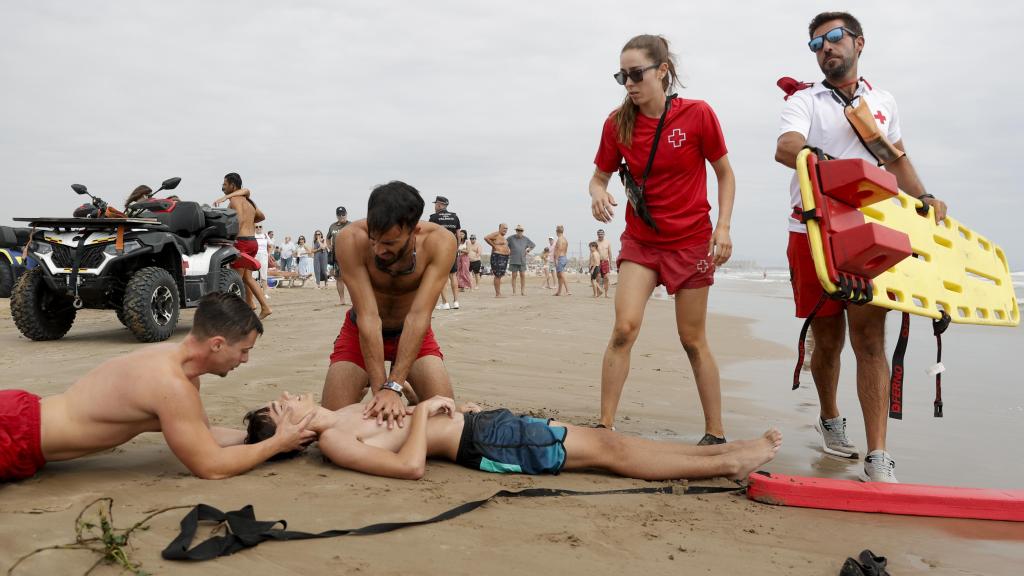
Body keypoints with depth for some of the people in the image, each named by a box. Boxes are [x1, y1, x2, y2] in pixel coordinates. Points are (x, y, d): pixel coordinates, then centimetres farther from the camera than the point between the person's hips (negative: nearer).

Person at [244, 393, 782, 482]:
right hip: (483, 445, -8)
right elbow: (410, 464, -25)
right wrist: (424, 410, -15)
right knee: (605, 448, -8)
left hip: (479, 422, 8)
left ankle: (721, 450, 8)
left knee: (601, 437, 4)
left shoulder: (344, 413, 14)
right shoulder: (333, 442, -13)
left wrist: (446, 403, 12)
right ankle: (729, 464, -2)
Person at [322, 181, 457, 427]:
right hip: (361, 333, 0)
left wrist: (393, 387, -40)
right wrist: (380, 389, -36)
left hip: (413, 334, 0)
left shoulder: (440, 242, -31)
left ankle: (408, 393, 22)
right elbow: (368, 316, -33)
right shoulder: (351, 240, -32)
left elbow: (419, 316, -35)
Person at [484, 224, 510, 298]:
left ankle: (498, 293, 13)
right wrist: (493, 246, -17)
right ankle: (497, 294, -8)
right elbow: (486, 238, -22)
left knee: (500, 276, 10)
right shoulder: (496, 234, -9)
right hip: (497, 257, -10)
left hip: (504, 258, 10)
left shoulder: (502, 236, 19)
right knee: (497, 276, -8)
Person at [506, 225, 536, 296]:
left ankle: (523, 291, 5)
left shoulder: (526, 239, 5)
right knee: (514, 276, 1)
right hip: (514, 261, -2)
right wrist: (508, 251, 3)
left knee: (523, 276, -1)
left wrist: (528, 251, 10)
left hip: (522, 260, 2)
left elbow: (533, 245, 20)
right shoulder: (511, 238, -3)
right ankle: (514, 292, 5)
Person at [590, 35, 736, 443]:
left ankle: (716, 433, 17)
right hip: (640, 241, 2)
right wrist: (598, 194, -17)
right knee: (624, 328, -15)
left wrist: (723, 226, -11)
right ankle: (605, 427, -7)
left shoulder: (697, 114, -10)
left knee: (693, 340, 4)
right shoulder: (618, 123, -4)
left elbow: (725, 173, 0)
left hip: (691, 241, -2)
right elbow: (599, 177, 6)